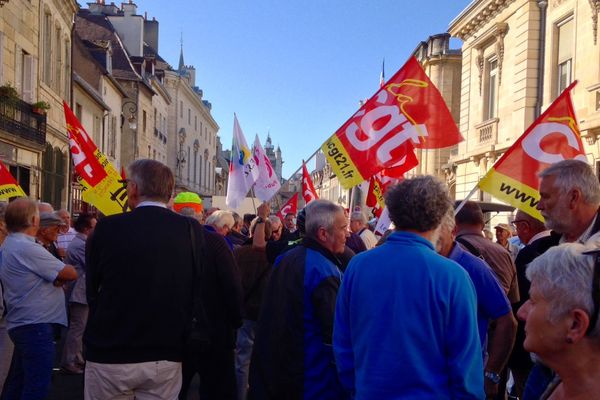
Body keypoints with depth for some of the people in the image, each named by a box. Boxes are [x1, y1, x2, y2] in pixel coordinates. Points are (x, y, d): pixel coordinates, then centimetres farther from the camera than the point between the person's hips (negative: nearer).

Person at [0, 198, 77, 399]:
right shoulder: (27, 248, -20)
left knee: (17, 382, 18)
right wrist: (59, 276, 2)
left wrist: (56, 276, -8)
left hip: (22, 324, 10)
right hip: (36, 326, -10)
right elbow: (71, 274, -17)